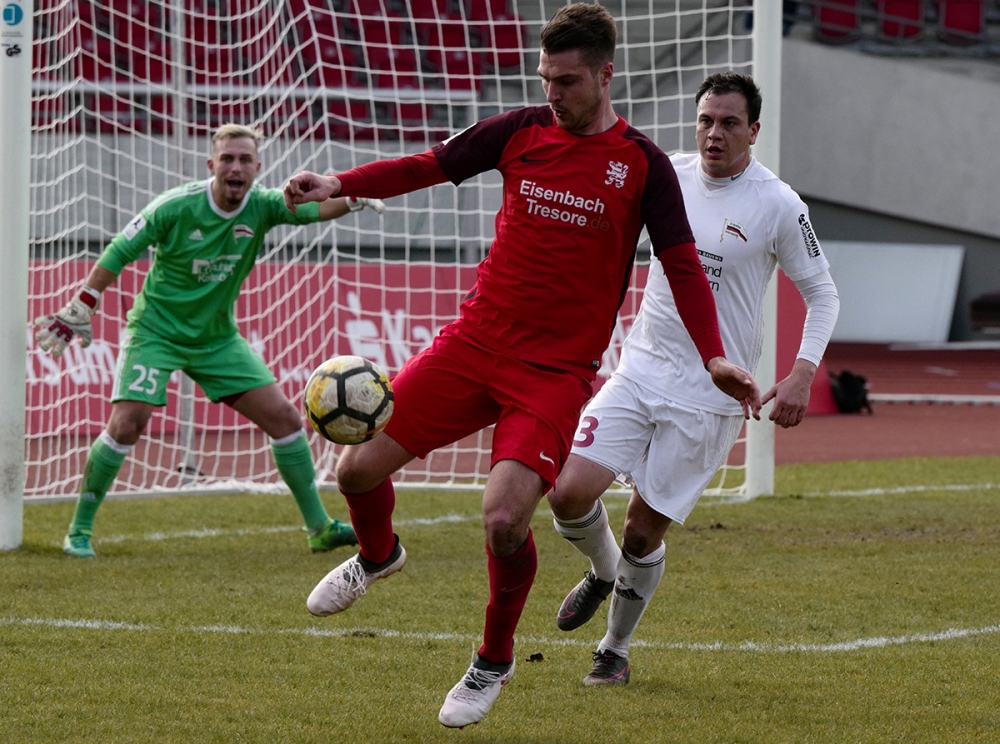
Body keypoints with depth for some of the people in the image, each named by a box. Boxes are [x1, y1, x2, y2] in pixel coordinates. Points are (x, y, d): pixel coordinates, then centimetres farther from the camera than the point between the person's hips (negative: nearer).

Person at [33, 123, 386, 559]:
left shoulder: (261, 207, -9)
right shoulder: (176, 207, -18)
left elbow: (313, 207, -25)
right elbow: (120, 252, -9)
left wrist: (354, 199, -45)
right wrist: (80, 309, -6)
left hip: (218, 338, 4)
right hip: (157, 330, -4)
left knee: (284, 417, -1)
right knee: (127, 423, -20)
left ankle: (319, 528, 9)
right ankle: (79, 529, -5)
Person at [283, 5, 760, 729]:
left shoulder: (641, 164, -3)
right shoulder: (522, 131, 4)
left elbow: (683, 265, -2)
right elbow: (428, 166, 5)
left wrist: (714, 356, -16)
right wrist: (339, 184, -10)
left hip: (557, 370, -4)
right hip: (476, 341, 4)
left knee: (505, 519, -20)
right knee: (360, 466, -3)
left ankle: (494, 662, 8)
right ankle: (377, 555, 35)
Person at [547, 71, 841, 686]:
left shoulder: (778, 206, -7)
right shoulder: (667, 176, 3)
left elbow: (823, 293, 1)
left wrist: (803, 374, -10)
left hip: (709, 397, -3)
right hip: (641, 370, 3)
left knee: (644, 531, -2)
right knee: (570, 494, -11)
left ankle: (615, 651, 21)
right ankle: (602, 571, 23)